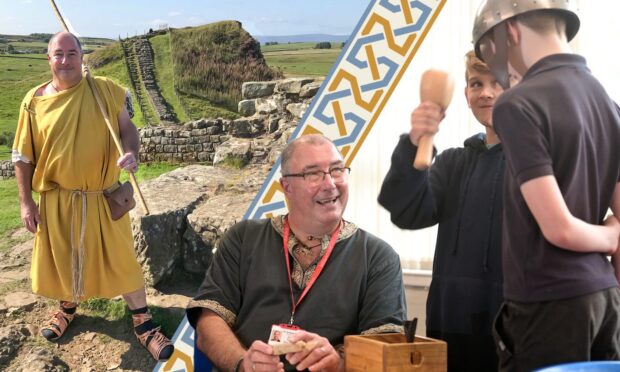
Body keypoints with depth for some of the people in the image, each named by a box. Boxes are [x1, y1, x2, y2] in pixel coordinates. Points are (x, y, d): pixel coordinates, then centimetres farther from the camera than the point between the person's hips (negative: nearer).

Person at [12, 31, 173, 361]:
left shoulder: (105, 90, -5)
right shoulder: (35, 101, -4)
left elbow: (127, 128, 3)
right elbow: (23, 157, 1)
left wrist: (131, 154, -19)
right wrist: (26, 202, -1)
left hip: (103, 197, -1)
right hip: (57, 199, 1)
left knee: (121, 260, 4)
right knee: (63, 258, 18)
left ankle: (143, 324, 17)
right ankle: (67, 307, 46)